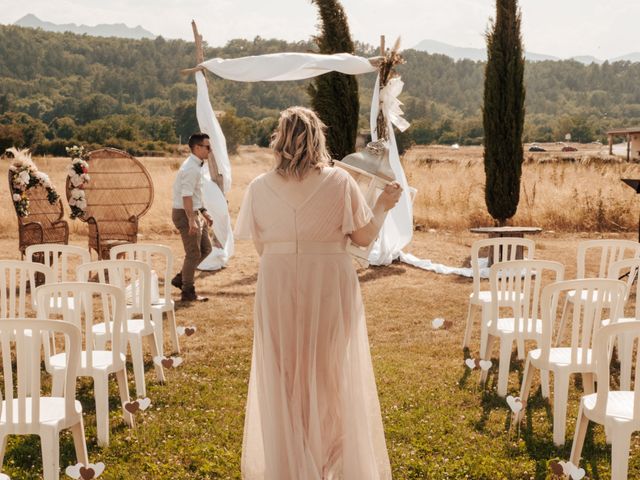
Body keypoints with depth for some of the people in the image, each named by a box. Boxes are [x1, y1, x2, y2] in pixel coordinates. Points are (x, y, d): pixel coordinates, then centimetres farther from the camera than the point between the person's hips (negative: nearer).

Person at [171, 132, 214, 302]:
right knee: (194, 254, -3)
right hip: (185, 213, -10)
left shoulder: (196, 166, 13)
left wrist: (203, 212, 22)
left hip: (193, 213, 10)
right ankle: (188, 292, 10)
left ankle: (180, 278, 24)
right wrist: (191, 220, -29)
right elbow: (186, 196, -26)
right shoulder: (191, 168, -20)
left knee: (206, 248, 15)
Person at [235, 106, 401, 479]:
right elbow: (364, 236, -3)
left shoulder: (260, 188, -3)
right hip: (330, 286, -1)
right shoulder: (340, 182, -7)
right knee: (333, 375, 14)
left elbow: (260, 246, 2)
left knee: (284, 378, 14)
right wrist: (384, 205, 14)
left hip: (279, 287, 1)